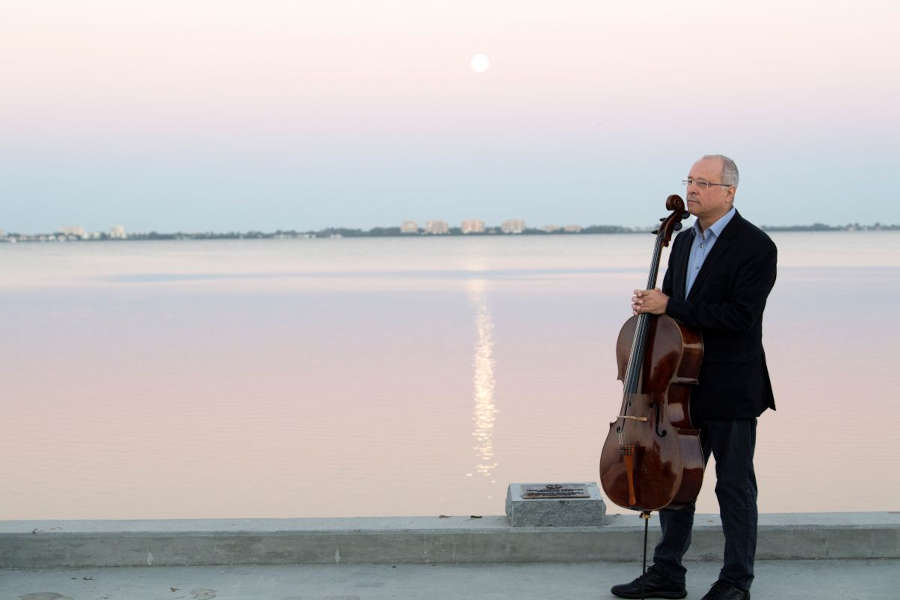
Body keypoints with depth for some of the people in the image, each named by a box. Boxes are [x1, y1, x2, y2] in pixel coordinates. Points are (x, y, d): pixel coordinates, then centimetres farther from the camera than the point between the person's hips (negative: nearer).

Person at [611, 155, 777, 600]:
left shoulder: (755, 247, -13)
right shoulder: (684, 242, 11)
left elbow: (740, 316, -23)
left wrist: (669, 306, -22)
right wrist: (650, 306, -4)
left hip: (731, 391, -7)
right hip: (685, 386, 8)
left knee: (734, 486, 4)